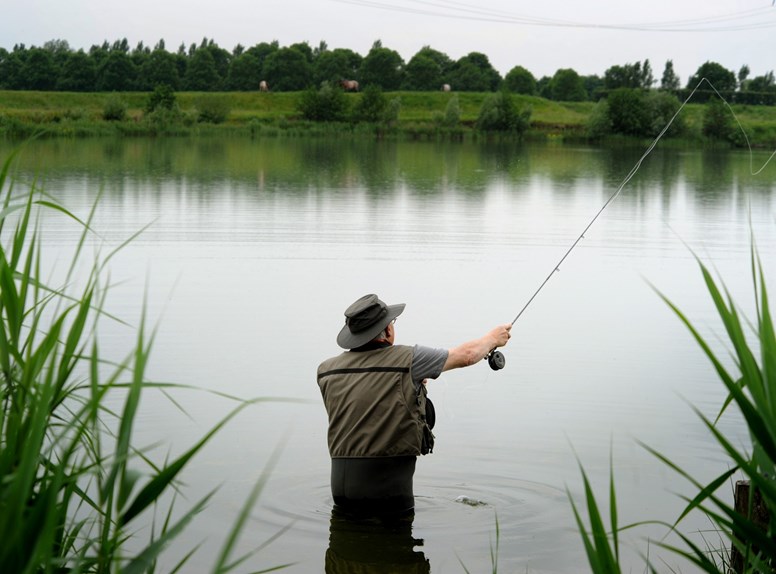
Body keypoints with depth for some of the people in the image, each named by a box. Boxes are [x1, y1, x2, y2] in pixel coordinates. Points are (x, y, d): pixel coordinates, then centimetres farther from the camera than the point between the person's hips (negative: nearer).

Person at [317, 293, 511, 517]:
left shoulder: (326, 370, 5)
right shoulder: (408, 359, -5)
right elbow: (466, 355, 8)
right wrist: (493, 338, 28)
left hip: (341, 480, 4)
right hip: (388, 482, -4)